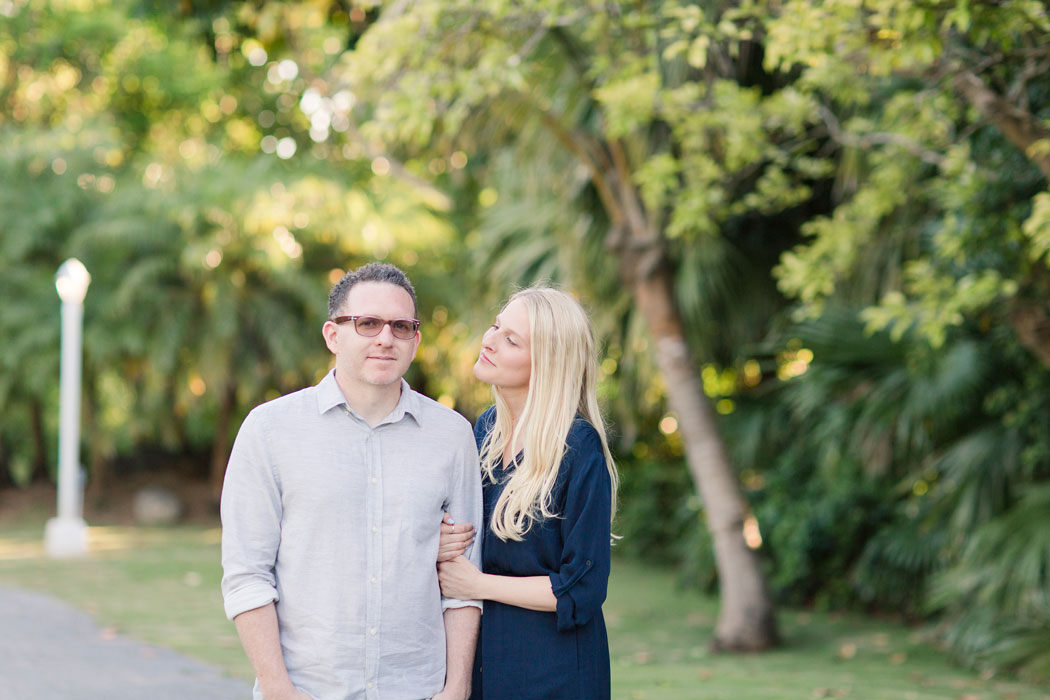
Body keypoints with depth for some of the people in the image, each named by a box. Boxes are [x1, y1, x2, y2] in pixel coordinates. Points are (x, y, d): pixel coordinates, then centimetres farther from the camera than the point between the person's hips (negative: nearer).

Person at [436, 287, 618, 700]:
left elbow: (583, 589, -18)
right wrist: (437, 543, -8)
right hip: (481, 654, 6)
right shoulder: (486, 429, 4)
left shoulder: (579, 450, -18)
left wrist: (479, 585, -13)